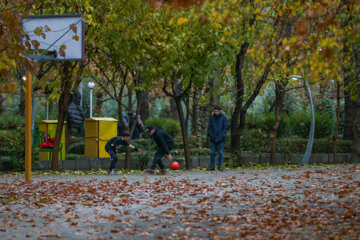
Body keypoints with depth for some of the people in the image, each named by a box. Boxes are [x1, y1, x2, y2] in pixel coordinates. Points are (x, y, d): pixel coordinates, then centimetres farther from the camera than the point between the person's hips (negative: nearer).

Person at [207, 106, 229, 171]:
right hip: (213, 138, 3)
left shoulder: (224, 118, -2)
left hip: (220, 139, -3)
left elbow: (226, 127, -4)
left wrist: (222, 135, -12)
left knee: (221, 153, 1)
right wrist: (209, 134, -4)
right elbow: (210, 127, 10)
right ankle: (212, 166, 8)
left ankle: (220, 166, 6)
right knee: (212, 153, 4)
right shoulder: (212, 118, 6)